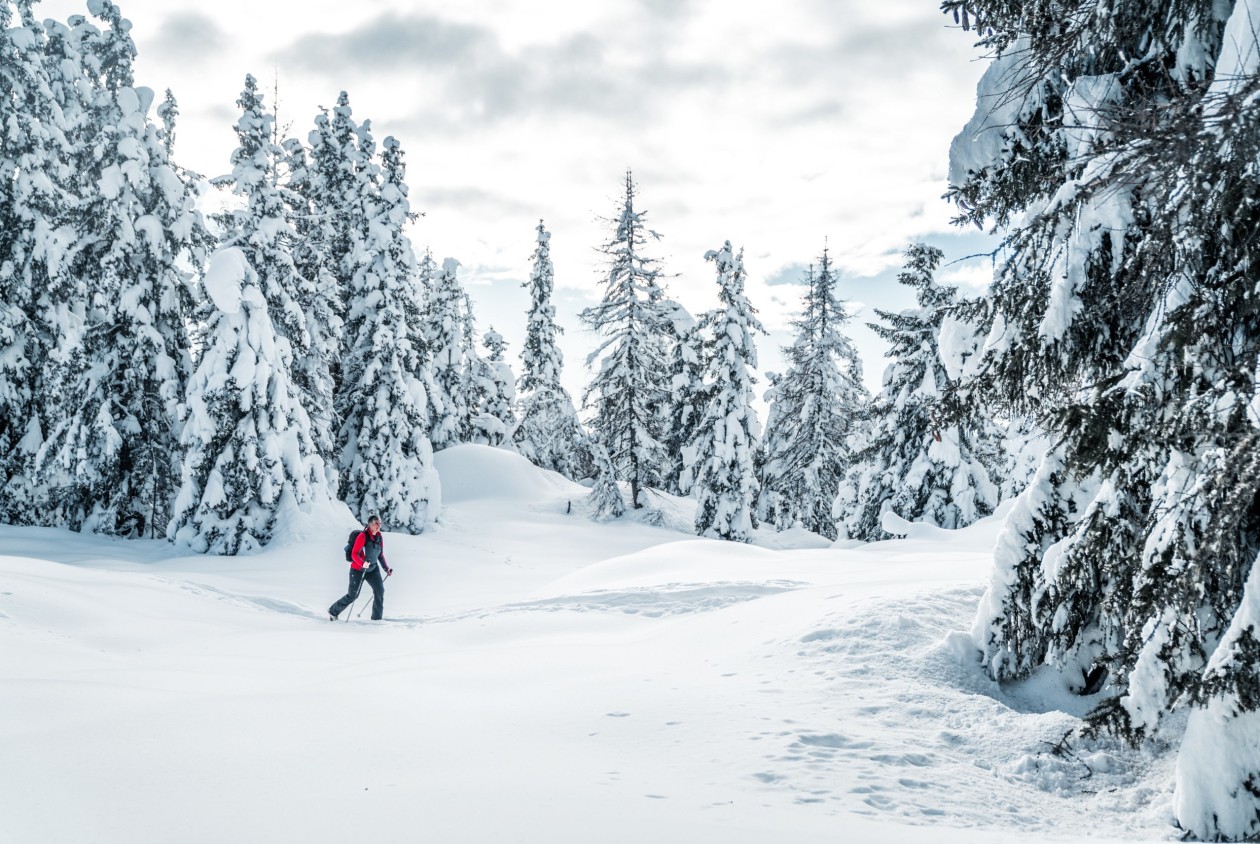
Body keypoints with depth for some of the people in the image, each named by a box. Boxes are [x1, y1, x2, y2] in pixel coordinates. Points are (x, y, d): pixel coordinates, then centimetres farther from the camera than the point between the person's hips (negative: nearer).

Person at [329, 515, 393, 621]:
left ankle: (377, 618, -6)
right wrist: (362, 564, -39)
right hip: (358, 569, -6)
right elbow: (354, 554, -23)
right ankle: (333, 611, 23)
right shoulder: (363, 536, -18)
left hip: (373, 569, 6)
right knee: (353, 595, 0)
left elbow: (380, 555, 14)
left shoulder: (379, 537, 2)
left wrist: (386, 568, 7)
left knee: (380, 590, -13)